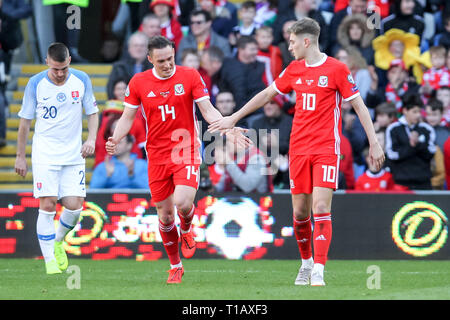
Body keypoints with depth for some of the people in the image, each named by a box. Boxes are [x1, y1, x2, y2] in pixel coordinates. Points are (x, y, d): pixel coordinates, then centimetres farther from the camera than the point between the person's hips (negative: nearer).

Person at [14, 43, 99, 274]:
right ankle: (49, 260, -4)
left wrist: (91, 139, -9)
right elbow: (25, 121, 3)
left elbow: (92, 113, 9)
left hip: (73, 155, 2)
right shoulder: (35, 84, -6)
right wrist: (20, 157, 5)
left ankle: (58, 242, 25)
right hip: (45, 155, -2)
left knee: (74, 206, -5)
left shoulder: (82, 80, -2)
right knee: (47, 205, -11)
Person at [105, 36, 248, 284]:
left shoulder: (190, 76, -3)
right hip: (157, 156, 2)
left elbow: (208, 111, -2)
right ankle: (175, 267, 22)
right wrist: (115, 139, -11)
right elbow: (128, 117, 7)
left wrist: (229, 129, -18)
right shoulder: (138, 82, 1)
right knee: (165, 214, 4)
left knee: (183, 203, -22)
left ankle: (187, 229, 15)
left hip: (187, 152, -2)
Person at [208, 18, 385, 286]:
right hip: (298, 148, 5)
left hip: (326, 148, -5)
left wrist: (374, 143, -6)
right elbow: (267, 95, 22)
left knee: (321, 208, -14)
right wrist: (233, 119, 25)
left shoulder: (336, 69, -6)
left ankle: (318, 271, -15)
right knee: (300, 211, 5)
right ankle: (306, 263, 23)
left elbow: (359, 106, -3)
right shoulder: (294, 70, 10)